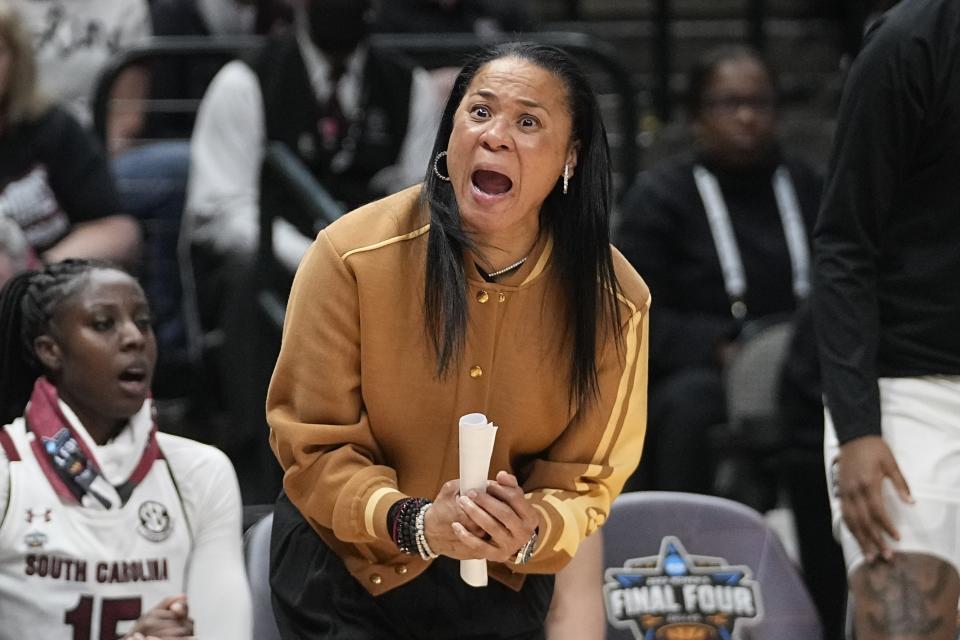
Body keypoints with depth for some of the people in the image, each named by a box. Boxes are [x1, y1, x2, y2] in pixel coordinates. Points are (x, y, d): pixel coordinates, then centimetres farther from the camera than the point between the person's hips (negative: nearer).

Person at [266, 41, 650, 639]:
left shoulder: (614, 300, -15)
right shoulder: (354, 255, -20)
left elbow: (585, 479, -9)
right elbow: (313, 442, -15)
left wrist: (532, 533, -31)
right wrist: (412, 522, -32)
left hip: (504, 587, 2)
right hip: (349, 566, -2)